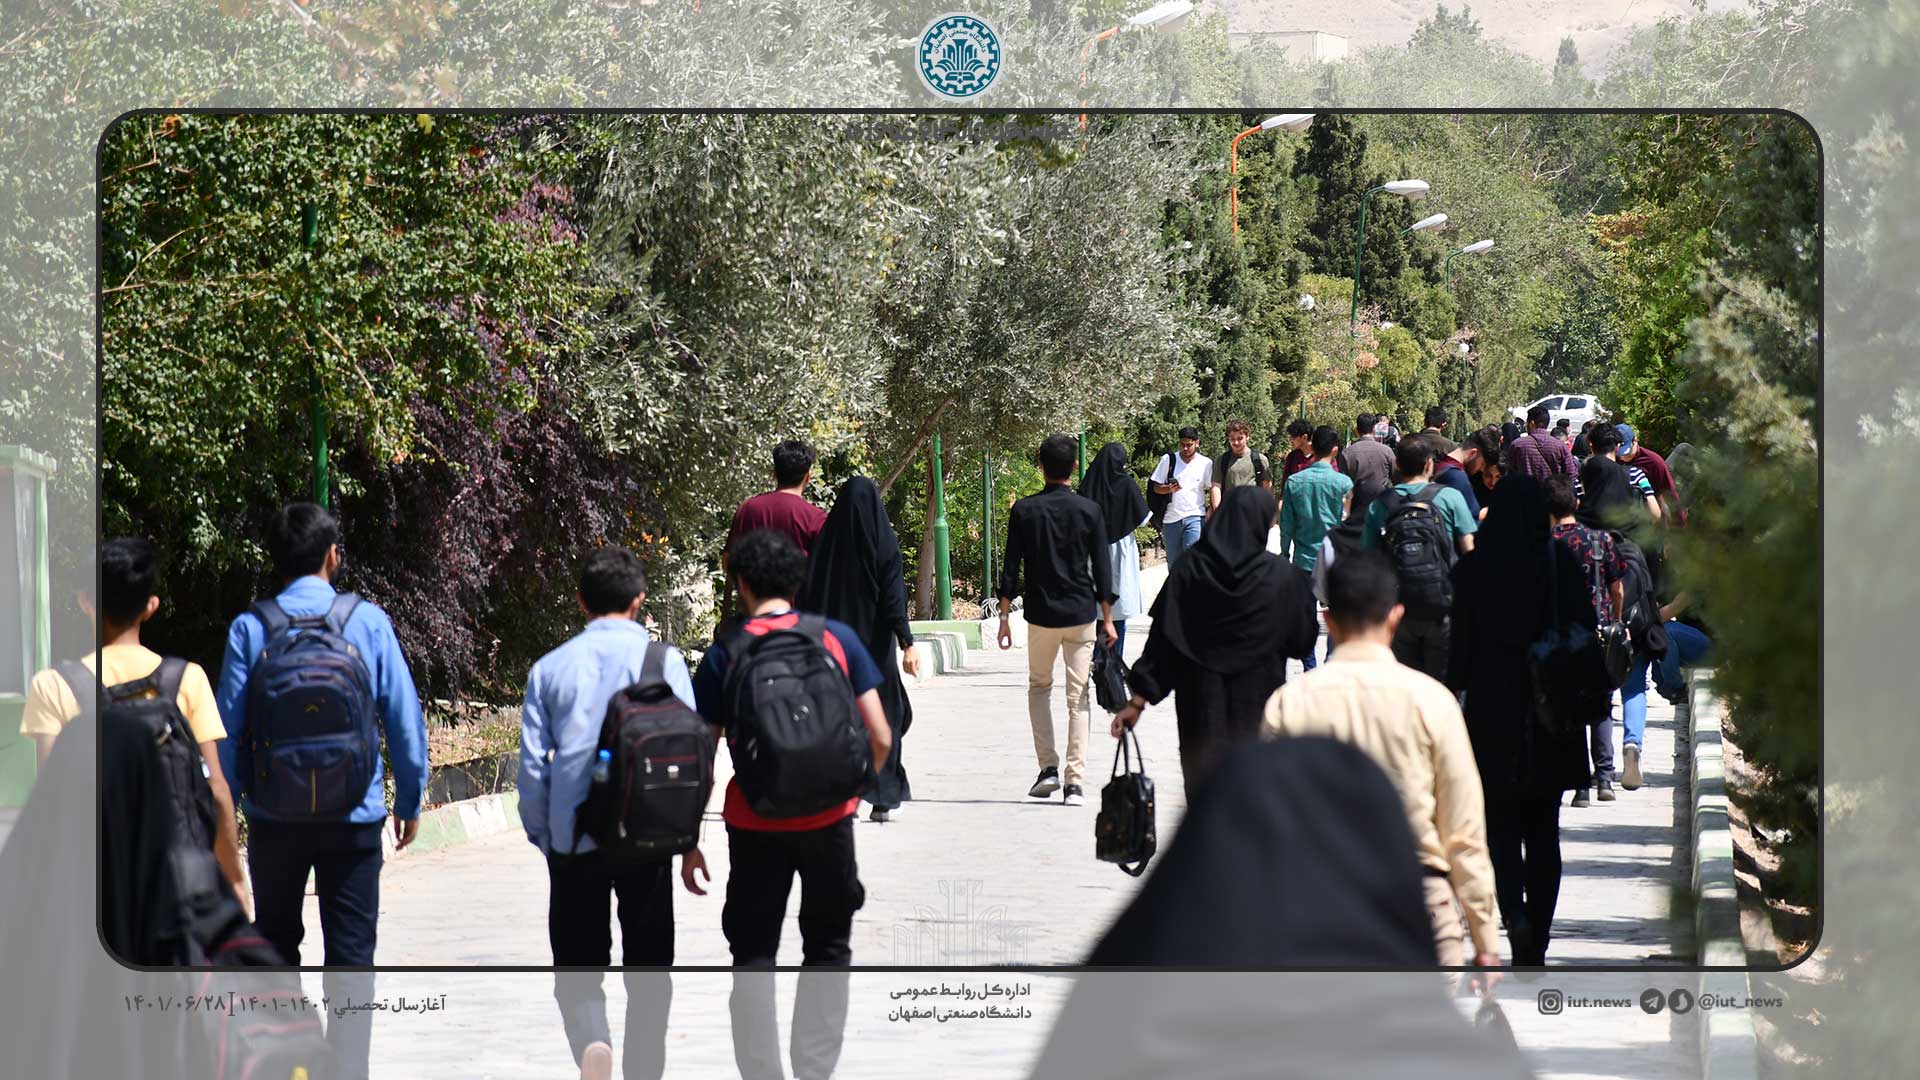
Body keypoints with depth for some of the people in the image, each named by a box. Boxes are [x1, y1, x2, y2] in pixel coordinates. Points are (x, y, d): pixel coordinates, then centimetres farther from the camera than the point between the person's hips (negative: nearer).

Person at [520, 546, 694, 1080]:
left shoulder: (551, 667, 2)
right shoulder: (665, 660, -1)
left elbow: (533, 764, 1)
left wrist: (542, 836, 13)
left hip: (573, 841, 1)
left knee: (578, 964, 8)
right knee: (648, 967, 13)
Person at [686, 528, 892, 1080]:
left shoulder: (724, 655, -5)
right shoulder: (837, 638, -2)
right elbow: (880, 738, -4)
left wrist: (689, 845, 1)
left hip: (756, 827, -1)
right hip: (829, 819, 1)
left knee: (754, 956, 9)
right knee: (827, 951, 16)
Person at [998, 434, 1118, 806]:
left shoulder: (1024, 510, -3)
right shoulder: (1088, 510, -2)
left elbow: (1011, 568, -3)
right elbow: (1101, 568, -1)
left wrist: (1004, 617, 3)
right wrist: (1107, 618, 6)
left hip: (1041, 615, 0)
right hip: (1081, 614, 0)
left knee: (1039, 687, 19)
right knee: (1078, 698, 3)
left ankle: (1048, 768, 7)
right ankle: (1074, 782, -3)